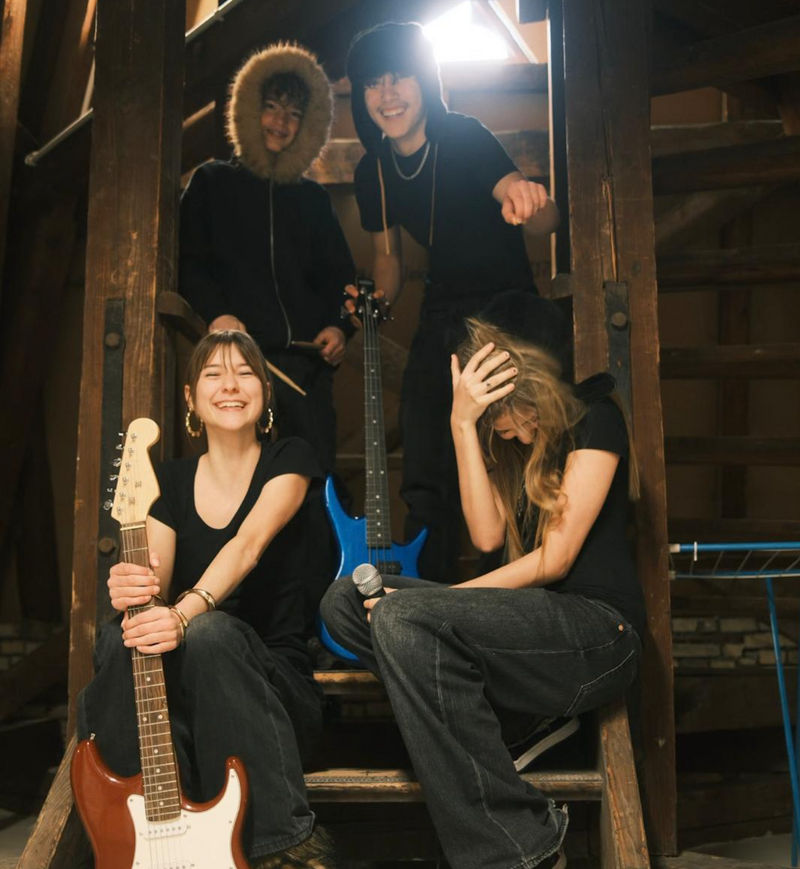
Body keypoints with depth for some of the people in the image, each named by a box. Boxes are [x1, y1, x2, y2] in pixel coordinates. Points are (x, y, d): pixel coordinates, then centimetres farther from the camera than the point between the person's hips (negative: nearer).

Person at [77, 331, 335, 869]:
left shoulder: (289, 459, -1)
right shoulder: (171, 481, 9)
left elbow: (249, 544, -21)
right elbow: (154, 577, -4)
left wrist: (186, 613, -40)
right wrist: (130, 588, -31)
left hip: (274, 685, -2)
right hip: (180, 690, 3)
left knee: (208, 633, -36)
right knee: (124, 638, -30)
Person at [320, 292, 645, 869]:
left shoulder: (593, 417, -7)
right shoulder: (505, 436, 12)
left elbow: (554, 559, -12)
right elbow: (487, 537, -3)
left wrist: (441, 600, -12)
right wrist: (463, 426, -9)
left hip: (597, 628, -7)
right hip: (533, 622, 8)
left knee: (403, 616, -28)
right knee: (345, 601, -5)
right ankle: (520, 723, -7)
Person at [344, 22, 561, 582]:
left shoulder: (465, 139, -16)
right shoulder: (373, 172, 2)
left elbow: (546, 219, -30)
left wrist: (529, 205, -53)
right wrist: (377, 301, -3)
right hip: (441, 319, 6)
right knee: (425, 480, 4)